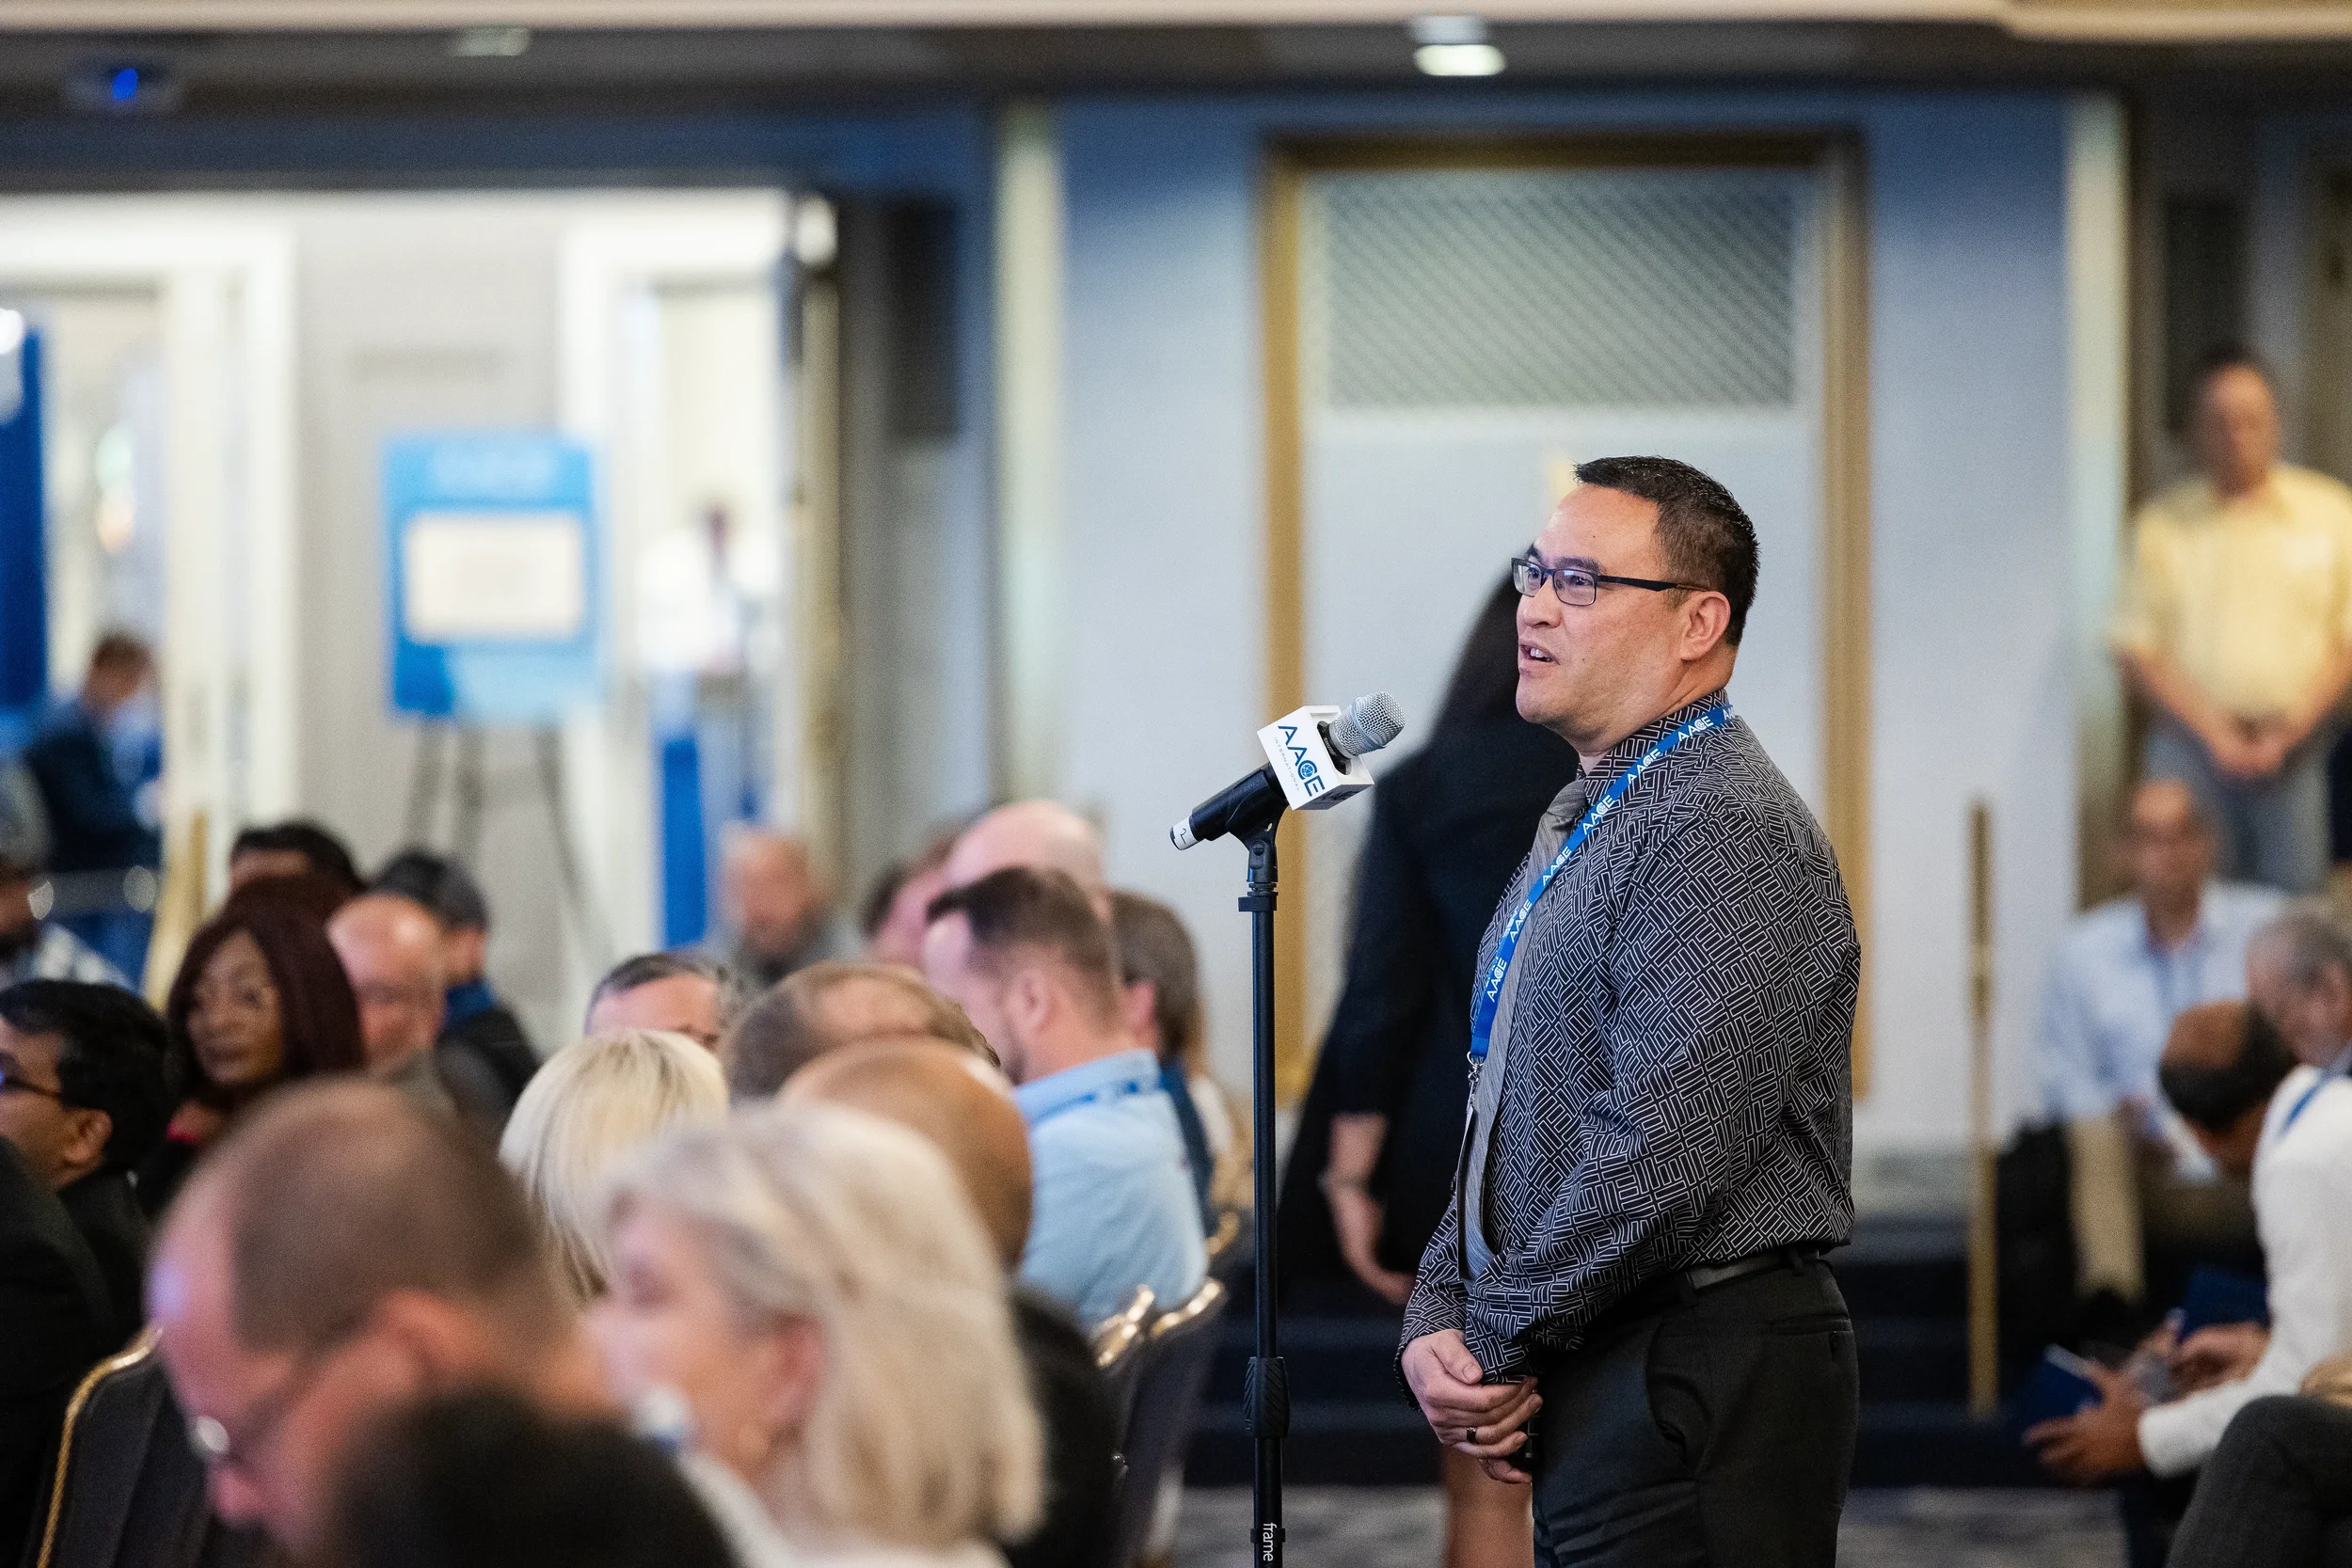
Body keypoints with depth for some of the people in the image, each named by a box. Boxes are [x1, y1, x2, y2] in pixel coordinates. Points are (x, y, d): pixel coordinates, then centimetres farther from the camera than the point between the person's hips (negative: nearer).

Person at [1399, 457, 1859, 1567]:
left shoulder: (1729, 834, -15)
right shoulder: (1582, 830, 18)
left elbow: (1661, 1155, -22)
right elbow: (1504, 1122, 21)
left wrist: (1498, 1345, -13)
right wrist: (1437, 1318, 5)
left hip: (1699, 1390, -10)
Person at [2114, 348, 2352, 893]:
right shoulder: (2162, 525, 5)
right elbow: (2136, 649, 2)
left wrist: (2290, 727, -8)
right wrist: (2214, 730, -9)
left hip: (2296, 749, 0)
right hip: (2193, 741, 0)